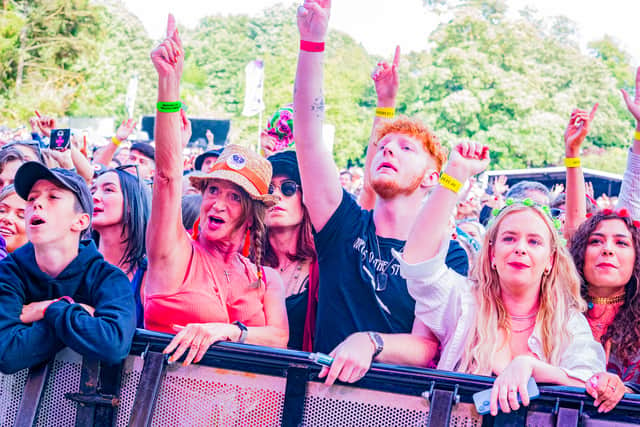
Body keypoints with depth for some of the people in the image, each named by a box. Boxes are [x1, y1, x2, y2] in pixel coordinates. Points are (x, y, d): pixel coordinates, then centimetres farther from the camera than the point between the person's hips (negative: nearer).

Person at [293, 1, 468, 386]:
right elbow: (308, 140, -1)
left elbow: (429, 347, -7)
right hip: (325, 386, 2)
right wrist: (312, 42, -10)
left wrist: (371, 343, -27)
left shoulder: (450, 256, 3)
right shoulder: (346, 228, 9)